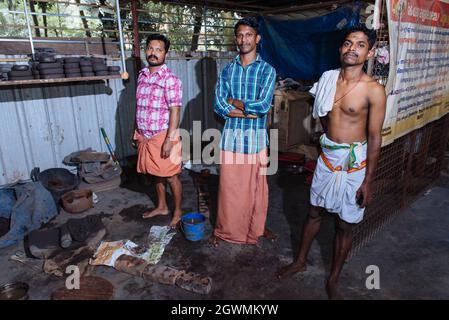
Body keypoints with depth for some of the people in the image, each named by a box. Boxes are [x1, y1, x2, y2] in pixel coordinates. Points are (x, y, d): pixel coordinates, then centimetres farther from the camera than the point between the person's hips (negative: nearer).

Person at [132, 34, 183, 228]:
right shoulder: (142, 75, 8)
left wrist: (169, 140, -21)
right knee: (156, 174, 19)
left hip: (163, 136, -7)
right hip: (146, 136, 7)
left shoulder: (170, 79, -14)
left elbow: (175, 111, -18)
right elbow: (139, 107, 14)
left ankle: (177, 212, 22)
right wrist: (137, 132, 15)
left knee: (171, 176, 4)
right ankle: (162, 207, 36)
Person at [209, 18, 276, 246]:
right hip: (230, 136, 1)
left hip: (256, 137, -1)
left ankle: (257, 226, 35)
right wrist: (250, 111, -14)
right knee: (228, 185, 10)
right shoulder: (227, 70, 5)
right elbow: (219, 107, -6)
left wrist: (234, 102, -7)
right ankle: (223, 228, 29)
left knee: (257, 185, 12)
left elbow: (263, 106, -15)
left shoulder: (267, 70, -2)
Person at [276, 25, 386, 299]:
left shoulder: (374, 90, -14)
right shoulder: (328, 79, 0)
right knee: (315, 212, 18)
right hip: (327, 157, 4)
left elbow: (375, 138, -12)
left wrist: (368, 181, -11)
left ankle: (333, 281, 29)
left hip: (354, 163, -4)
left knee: (345, 225, 9)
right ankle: (301, 261, 38)